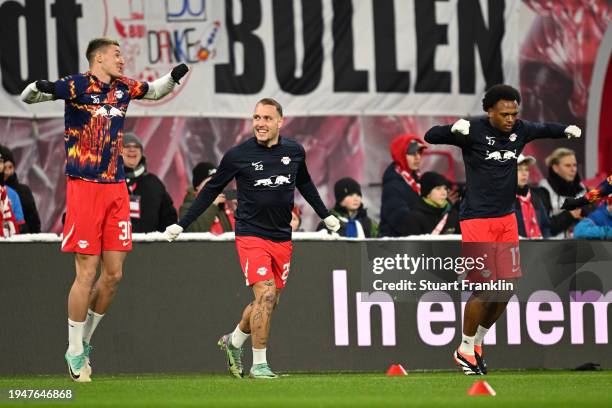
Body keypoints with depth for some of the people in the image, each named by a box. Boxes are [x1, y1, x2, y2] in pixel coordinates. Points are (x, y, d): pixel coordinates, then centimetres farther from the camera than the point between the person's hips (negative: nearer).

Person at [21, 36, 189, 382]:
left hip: (116, 188, 6)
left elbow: (155, 91, 32)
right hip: (84, 186, -6)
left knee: (114, 273, 5)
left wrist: (174, 77, 12)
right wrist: (39, 88, -32)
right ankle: (75, 352, 5)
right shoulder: (78, 86, -6)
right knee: (87, 273, -6)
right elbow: (27, 97, -9)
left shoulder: (124, 88, 12)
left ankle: (84, 340, 22)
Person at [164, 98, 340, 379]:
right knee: (265, 295, -18)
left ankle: (233, 342, 35)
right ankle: (258, 365, -10)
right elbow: (212, 190, 2)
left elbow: (304, 184, 23)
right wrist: (181, 224, 2)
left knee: (269, 302, 10)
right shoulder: (238, 155, -9)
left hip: (282, 238, 5)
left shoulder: (294, 152, 2)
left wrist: (326, 215, 31)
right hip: (251, 235, -5)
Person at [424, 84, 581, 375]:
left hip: (506, 219, 6)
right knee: (484, 290, -8)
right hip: (477, 220, -6)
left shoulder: (519, 130, 2)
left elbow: (543, 130, 23)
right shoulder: (474, 131, -15)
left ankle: (477, 342, 26)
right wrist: (454, 129, -39)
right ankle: (465, 350, 10)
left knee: (506, 288, 6)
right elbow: (430, 137, -20)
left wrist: (567, 130, 4)